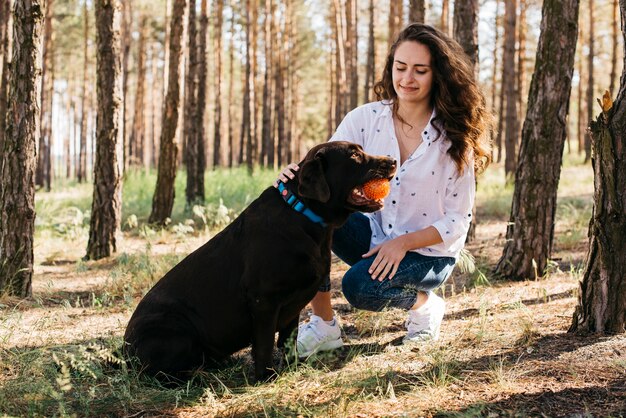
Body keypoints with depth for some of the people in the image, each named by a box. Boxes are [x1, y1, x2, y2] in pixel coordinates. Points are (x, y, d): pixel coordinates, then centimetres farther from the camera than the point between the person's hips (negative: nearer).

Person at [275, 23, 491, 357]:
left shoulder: (453, 136, -12)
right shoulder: (365, 119, -6)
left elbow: (458, 220, -10)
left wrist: (404, 243, -24)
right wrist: (298, 178, -37)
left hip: (428, 252, -3)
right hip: (374, 236, 3)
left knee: (360, 286, -32)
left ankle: (425, 304, 2)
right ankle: (323, 326, -13)